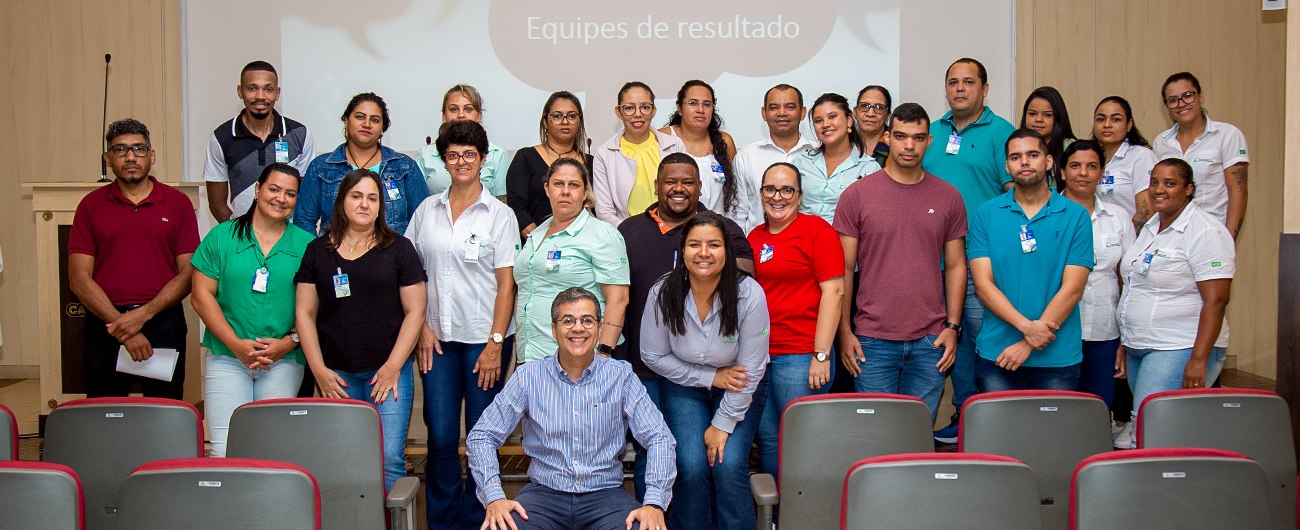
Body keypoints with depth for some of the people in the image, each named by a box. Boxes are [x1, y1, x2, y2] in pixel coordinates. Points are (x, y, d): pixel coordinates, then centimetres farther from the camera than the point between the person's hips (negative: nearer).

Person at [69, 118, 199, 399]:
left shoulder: (178, 203, 6)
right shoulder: (91, 205, 7)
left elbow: (188, 273, 1)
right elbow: (79, 279, 0)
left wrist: (144, 314, -12)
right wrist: (122, 328, -10)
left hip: (163, 322, -1)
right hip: (105, 322, 1)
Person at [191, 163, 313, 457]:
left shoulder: (306, 245, 6)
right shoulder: (221, 237, 5)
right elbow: (201, 296, 1)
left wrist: (289, 342, -9)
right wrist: (237, 344, -7)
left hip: (284, 360, 0)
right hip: (227, 357, 0)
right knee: (226, 449, -6)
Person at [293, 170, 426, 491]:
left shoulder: (399, 249, 5)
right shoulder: (318, 251, 10)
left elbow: (415, 311, 3)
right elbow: (305, 313, 9)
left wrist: (393, 366, -4)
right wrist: (319, 370, 0)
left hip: (389, 370, -2)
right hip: (337, 374, 2)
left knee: (389, 458, -9)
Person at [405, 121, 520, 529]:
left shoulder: (499, 214, 0)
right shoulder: (427, 211, 9)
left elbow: (506, 283, -3)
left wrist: (496, 343, -9)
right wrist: (421, 327, 0)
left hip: (484, 338, -2)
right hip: (438, 338, 2)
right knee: (441, 435, 1)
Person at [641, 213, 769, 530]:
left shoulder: (749, 295, -22)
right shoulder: (663, 295, -18)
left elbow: (751, 369, -14)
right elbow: (653, 356, -5)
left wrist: (723, 424, -13)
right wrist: (710, 377, -12)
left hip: (738, 387, -1)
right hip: (683, 385, 1)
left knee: (728, 465, -18)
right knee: (692, 465, -17)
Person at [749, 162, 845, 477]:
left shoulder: (816, 229, -5)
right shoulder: (754, 238, 14)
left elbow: (833, 291, -10)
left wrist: (822, 354, -15)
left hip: (802, 355, -6)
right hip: (758, 355, 6)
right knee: (767, 441, 12)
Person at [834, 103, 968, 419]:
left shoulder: (948, 197, 7)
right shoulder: (857, 195, 0)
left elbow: (956, 266, 10)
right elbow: (843, 269, 1)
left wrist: (953, 326, 2)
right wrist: (844, 331, -3)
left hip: (930, 341, 2)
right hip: (873, 341, -2)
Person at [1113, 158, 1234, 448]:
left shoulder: (1205, 232, -12)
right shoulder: (1151, 226, 15)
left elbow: (1216, 300, -18)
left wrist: (1199, 359, -24)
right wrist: (1127, 342, 18)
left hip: (1180, 351, -8)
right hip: (1139, 349, 9)